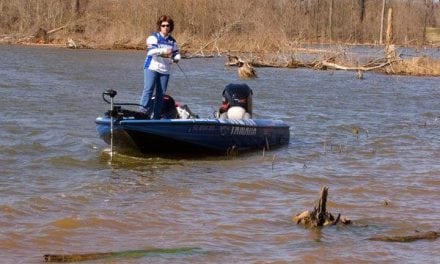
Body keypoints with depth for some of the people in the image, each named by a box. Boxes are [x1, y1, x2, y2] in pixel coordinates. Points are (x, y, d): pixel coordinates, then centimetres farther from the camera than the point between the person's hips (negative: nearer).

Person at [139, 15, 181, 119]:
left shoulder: (172, 41, 17)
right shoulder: (153, 37, 0)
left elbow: (177, 54, 17)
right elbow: (150, 51, -15)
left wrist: (176, 58, -8)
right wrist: (163, 51, -29)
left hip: (165, 70, 5)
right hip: (152, 67, -5)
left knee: (161, 94, 2)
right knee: (148, 89, -18)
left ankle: (156, 117, 7)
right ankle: (143, 112, -20)